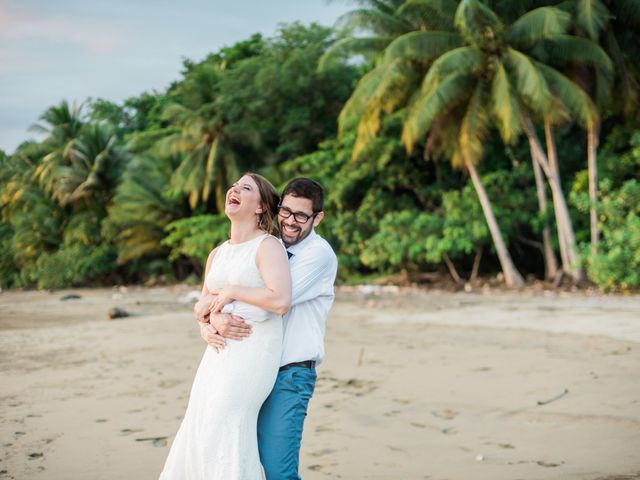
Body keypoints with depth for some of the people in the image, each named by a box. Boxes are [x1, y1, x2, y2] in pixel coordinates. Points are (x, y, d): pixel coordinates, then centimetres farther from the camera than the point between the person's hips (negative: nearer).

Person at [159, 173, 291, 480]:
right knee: (198, 426, 7)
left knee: (222, 427, -11)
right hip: (221, 348, 8)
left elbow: (280, 301, -22)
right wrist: (207, 323, -4)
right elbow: (203, 304, 20)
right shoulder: (217, 254, 14)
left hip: (254, 348, -8)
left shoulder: (267, 246, -9)